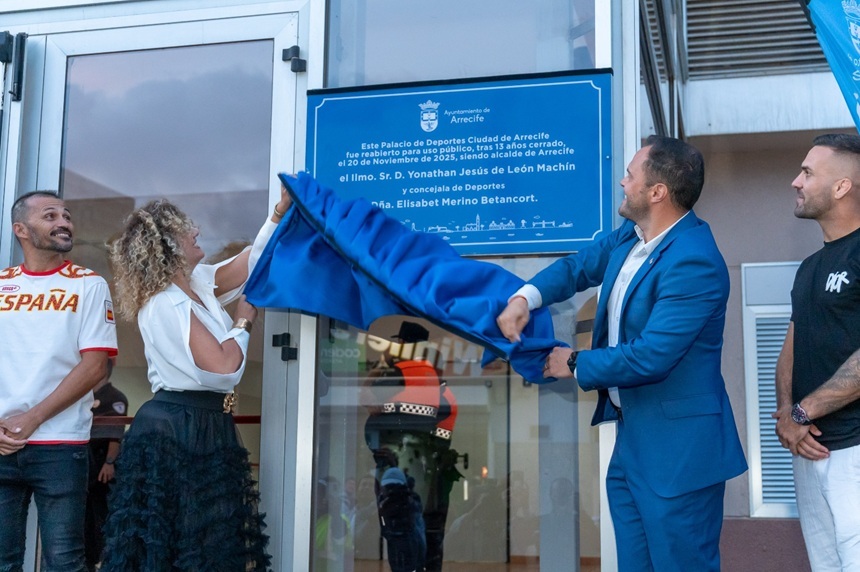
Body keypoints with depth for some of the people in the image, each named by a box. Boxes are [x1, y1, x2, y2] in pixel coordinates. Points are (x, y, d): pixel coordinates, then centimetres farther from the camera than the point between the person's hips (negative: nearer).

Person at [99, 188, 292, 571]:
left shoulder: (195, 283, 9)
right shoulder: (166, 305, -18)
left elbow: (252, 260, 17)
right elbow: (224, 367, -23)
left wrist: (282, 210, 9)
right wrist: (244, 320, -6)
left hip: (204, 426, 10)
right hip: (177, 431, -10)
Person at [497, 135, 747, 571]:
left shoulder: (693, 263, -24)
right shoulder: (630, 237, 5)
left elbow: (649, 357, -27)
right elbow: (577, 267, 17)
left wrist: (575, 365, -12)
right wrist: (525, 297, -3)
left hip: (677, 450, -9)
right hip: (632, 438, 9)